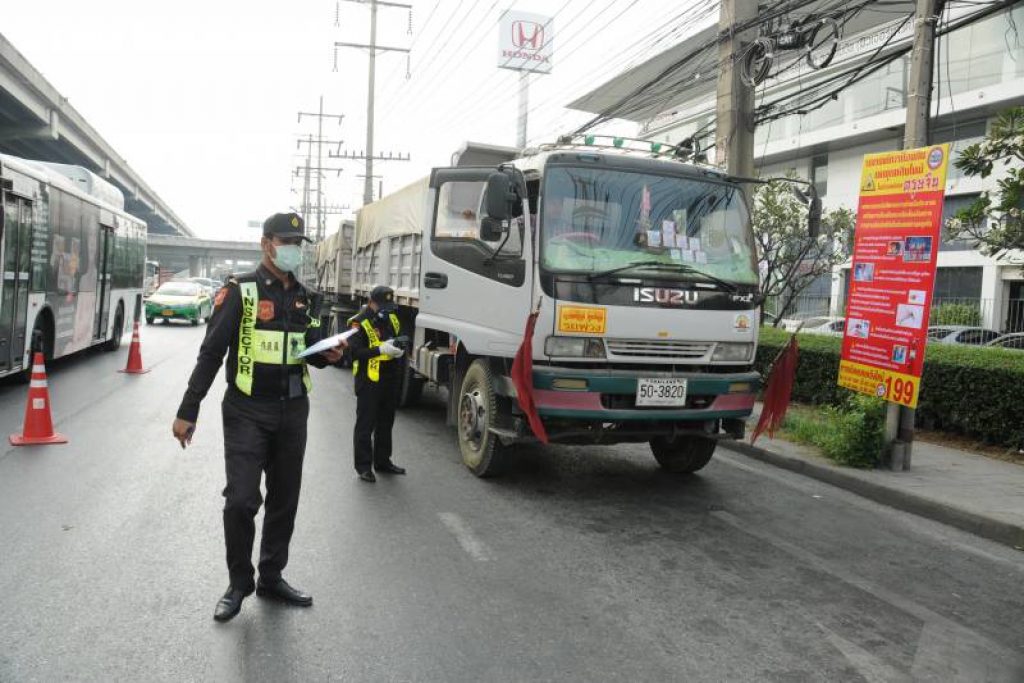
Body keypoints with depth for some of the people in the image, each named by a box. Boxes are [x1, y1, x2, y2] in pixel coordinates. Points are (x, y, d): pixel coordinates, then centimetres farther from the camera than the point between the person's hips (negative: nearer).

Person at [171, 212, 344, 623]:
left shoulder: (306, 298, 10)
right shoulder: (240, 291, -6)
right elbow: (211, 353, -8)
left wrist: (328, 355, -8)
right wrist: (187, 411, -10)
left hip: (292, 411, 5)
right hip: (247, 411, -5)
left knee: (284, 500, 12)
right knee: (241, 500, -8)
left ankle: (272, 577, 28)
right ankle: (239, 584, 14)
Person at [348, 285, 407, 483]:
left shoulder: (392, 318, 11)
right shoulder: (360, 322, -11)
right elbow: (355, 351, -19)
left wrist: (400, 349, -3)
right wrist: (380, 349, -28)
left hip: (390, 380, 7)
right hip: (369, 381, -7)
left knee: (386, 423, 16)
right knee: (365, 425, 0)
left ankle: (383, 461, 28)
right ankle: (363, 466, 7)